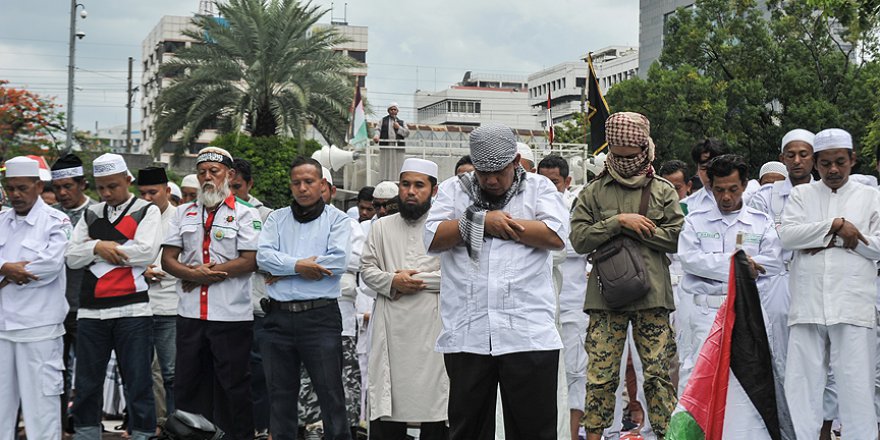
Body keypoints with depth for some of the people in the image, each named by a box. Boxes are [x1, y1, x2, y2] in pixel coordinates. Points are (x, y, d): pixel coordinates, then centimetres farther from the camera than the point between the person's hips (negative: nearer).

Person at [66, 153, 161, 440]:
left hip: (132, 309, -4)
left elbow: (147, 252, -13)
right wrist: (99, 247, -9)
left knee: (138, 383, 1)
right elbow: (72, 257, 8)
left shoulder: (147, 211, 3)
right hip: (91, 309, 4)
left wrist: (98, 248, -6)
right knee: (86, 383, 9)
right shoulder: (90, 215, 16)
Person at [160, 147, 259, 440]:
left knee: (234, 385, 1)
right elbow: (168, 259, 7)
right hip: (191, 314, 5)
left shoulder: (245, 214, -1)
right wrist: (195, 274, -12)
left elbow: (250, 261, -12)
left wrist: (203, 272, -10)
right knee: (187, 384, 9)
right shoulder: (184, 213, 14)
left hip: (232, 314, -5)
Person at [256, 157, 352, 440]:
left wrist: (283, 270, -7)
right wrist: (299, 265, -15)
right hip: (279, 318, 4)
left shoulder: (337, 220, 4)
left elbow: (339, 261, -12)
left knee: (331, 393, -1)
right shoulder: (277, 219, 14)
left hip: (321, 317, -3)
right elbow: (263, 256, -1)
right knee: (280, 395, 11)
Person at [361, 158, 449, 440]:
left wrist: (419, 280, -9)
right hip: (390, 330, 3)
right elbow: (367, 269, 10)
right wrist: (392, 282, -8)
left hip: (432, 329, -3)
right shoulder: (381, 227, 15)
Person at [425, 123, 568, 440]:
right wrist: (482, 221, -6)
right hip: (466, 337, 2)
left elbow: (556, 235, -7)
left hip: (529, 334, -1)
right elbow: (433, 240, 1)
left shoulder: (539, 187, 10)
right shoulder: (453, 190, 14)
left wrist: (498, 223, -5)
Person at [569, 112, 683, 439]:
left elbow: (676, 238, -1)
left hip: (652, 295, 0)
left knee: (658, 372, 2)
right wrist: (617, 222, -10)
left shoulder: (663, 191, 9)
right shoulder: (593, 192, 9)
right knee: (600, 375, 1)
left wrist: (637, 228, -7)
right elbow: (579, 239, -1)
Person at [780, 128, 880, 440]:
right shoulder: (801, 194, 14)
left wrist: (830, 239, -5)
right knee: (802, 385, 0)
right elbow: (787, 235, -1)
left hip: (853, 308, -1)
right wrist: (836, 225, -10)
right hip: (808, 306, 1)